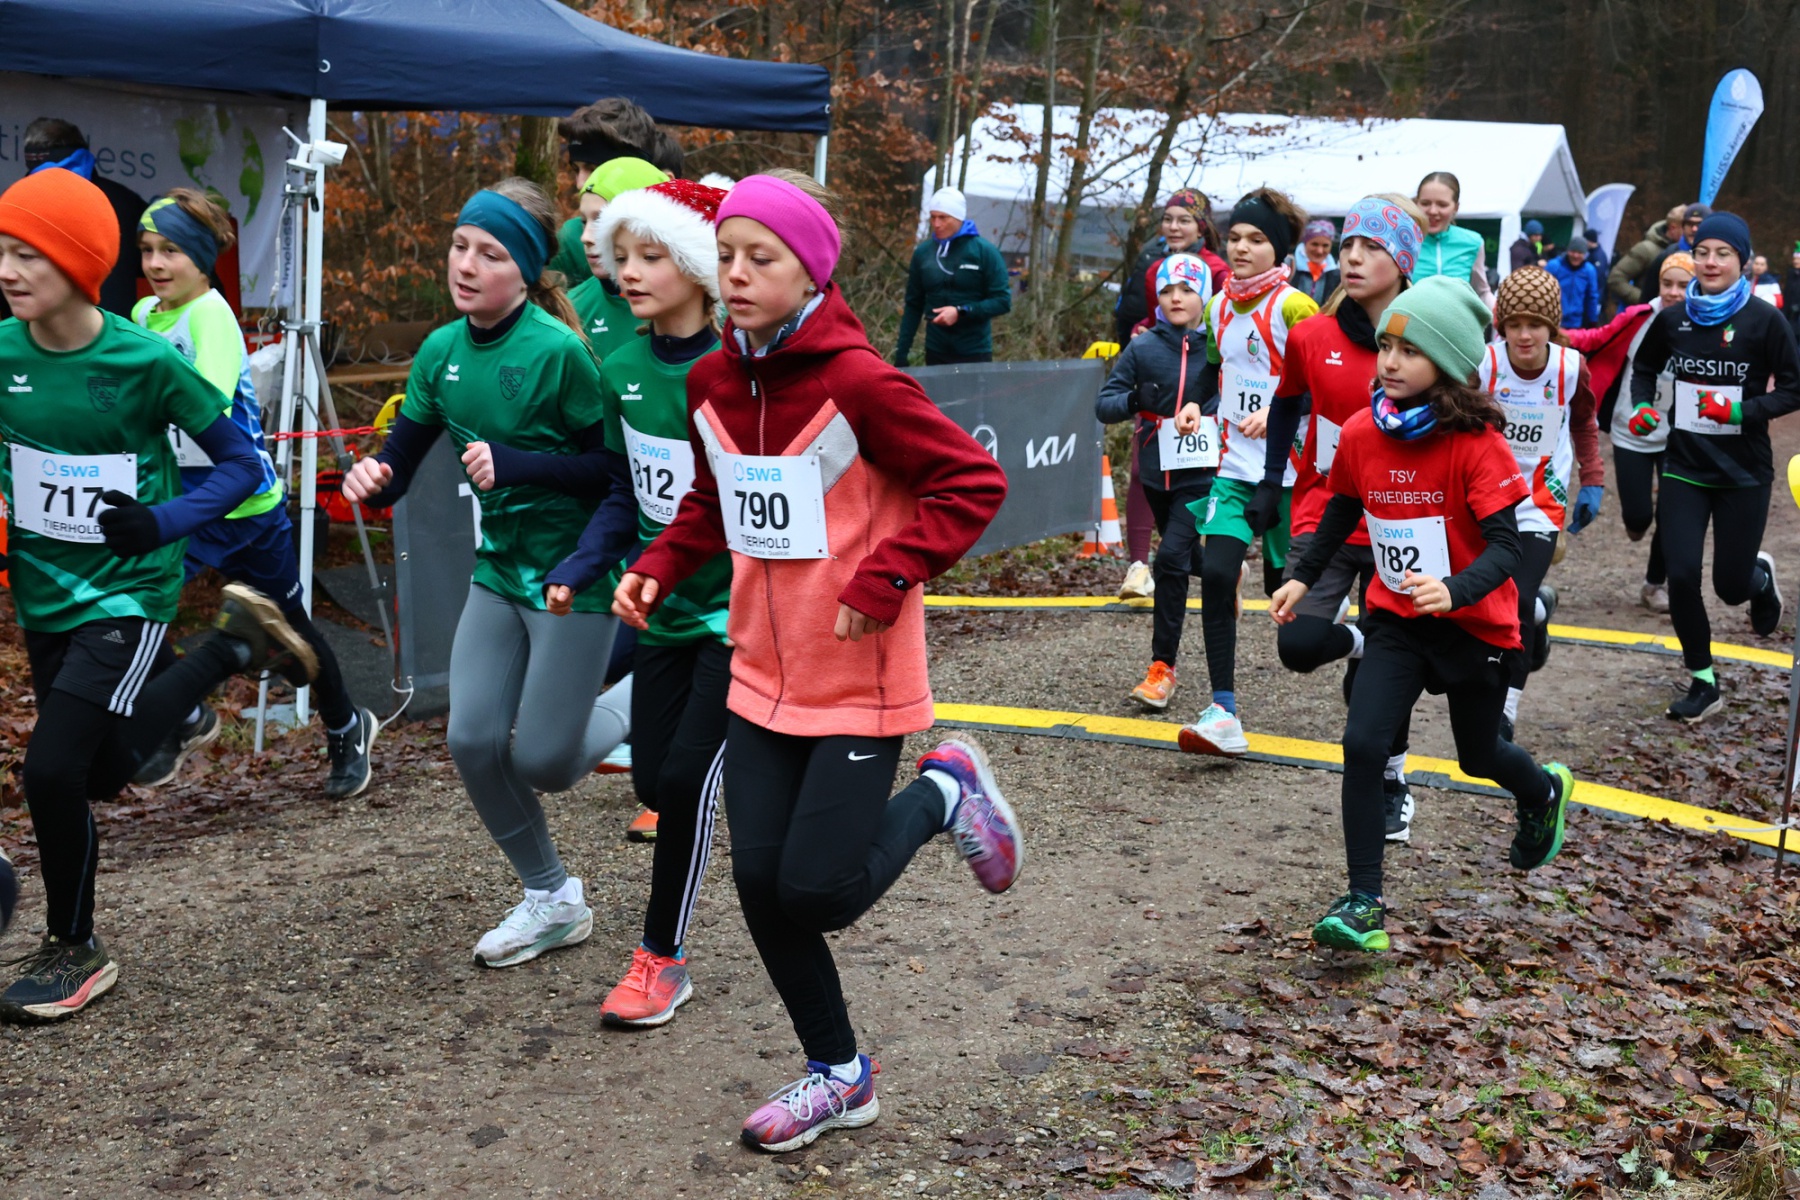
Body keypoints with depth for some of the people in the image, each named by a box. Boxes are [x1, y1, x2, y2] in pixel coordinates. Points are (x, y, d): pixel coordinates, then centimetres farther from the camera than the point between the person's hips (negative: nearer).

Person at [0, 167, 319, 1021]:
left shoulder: (147, 362, -17)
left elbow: (241, 463, -9)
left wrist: (162, 522, -22)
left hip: (126, 593, -6)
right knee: (104, 771, 15)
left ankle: (74, 951, 10)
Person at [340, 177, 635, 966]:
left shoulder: (558, 351, -20)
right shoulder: (442, 352, 0)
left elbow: (617, 471, -17)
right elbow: (396, 466, 4)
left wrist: (515, 465, -27)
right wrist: (370, 479, -18)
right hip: (498, 570, 7)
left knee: (541, 764, -2)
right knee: (473, 743, 3)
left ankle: (638, 700, 30)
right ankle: (552, 901, 23)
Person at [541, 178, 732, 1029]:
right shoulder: (622, 373, 2)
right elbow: (628, 495, 9)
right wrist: (577, 572, -2)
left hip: (738, 607, -6)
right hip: (663, 606, 6)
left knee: (688, 773, -9)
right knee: (655, 781, 7)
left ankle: (662, 956, 9)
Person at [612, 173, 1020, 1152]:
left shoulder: (857, 383, -18)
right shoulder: (711, 383, 2)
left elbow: (973, 482, -16)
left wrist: (884, 580, -23)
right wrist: (659, 567, 1)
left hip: (859, 680, -6)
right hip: (763, 677, 6)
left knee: (818, 890, -7)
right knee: (761, 883, 7)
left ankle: (943, 794, 22)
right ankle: (838, 1077, 27)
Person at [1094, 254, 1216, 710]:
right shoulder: (1142, 348, 0)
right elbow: (1103, 405, -3)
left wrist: (1204, 407, -18)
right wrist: (1135, 400, -23)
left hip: (1202, 471, -4)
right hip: (1156, 471, 4)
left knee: (1172, 558, -17)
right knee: (1187, 557, 20)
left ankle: (1162, 667, -11)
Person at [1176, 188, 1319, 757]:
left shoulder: (1292, 307, -10)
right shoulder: (1220, 307, 10)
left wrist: (1275, 415, -25)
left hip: (1287, 469, -5)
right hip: (1234, 467, 5)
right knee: (1215, 574, -12)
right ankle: (1223, 714, -11)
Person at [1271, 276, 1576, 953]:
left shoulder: (1477, 442, -20)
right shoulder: (1361, 433, -6)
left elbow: (1504, 546, -25)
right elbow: (1344, 508, 14)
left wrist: (1454, 590, -43)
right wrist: (1303, 576, 9)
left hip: (1473, 623, -3)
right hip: (1396, 618, 3)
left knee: (1478, 758, 17)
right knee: (1362, 744, -17)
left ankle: (1544, 793, 55)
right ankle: (1364, 904, -8)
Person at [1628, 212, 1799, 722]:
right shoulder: (1672, 318, -1)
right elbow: (1644, 368, 16)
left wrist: (1740, 412, -21)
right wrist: (1642, 405, -3)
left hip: (1744, 472, -2)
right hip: (1684, 468, 2)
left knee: (1731, 586, 3)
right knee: (1681, 575, -6)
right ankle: (1703, 683, 13)